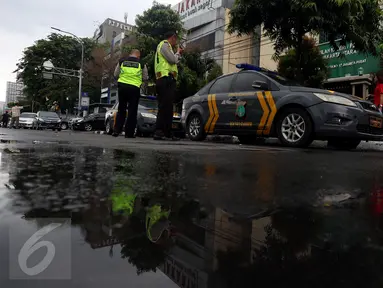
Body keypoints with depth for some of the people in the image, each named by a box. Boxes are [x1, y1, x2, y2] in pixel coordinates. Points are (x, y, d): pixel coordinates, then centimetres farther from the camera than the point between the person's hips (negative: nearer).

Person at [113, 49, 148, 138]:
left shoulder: (122, 61, 11)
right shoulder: (141, 63, 5)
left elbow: (115, 74, 14)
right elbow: (145, 78, 9)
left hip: (122, 86, 3)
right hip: (134, 87, -2)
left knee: (121, 110, 14)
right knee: (132, 111, 4)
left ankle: (116, 130, 11)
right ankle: (129, 133, 4)